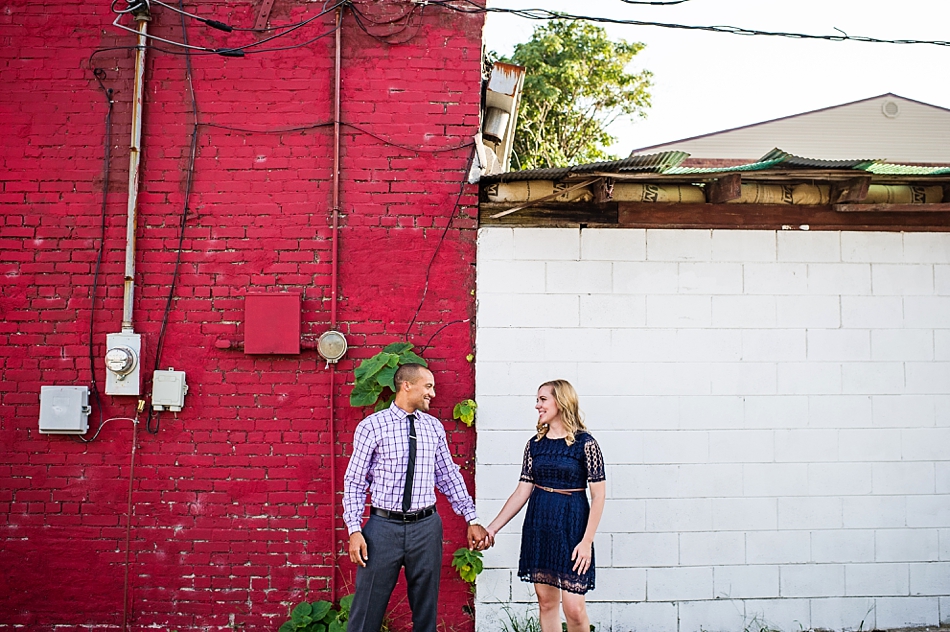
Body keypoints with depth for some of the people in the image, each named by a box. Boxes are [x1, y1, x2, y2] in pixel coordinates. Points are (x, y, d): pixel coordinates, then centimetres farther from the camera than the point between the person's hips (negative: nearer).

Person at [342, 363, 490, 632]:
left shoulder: (434, 427, 6)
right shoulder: (371, 426, -5)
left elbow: (449, 476, 12)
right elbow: (355, 481, -2)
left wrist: (472, 519, 8)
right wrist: (354, 530, -10)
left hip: (426, 527, 3)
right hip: (384, 526, -3)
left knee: (426, 608, 13)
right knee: (367, 610, 3)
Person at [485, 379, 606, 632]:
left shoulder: (585, 443, -8)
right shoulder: (535, 444, 6)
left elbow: (598, 495, -9)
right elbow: (523, 491, 6)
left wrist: (587, 541, -14)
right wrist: (494, 527, 2)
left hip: (571, 526, -5)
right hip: (538, 526, 5)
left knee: (574, 607, -6)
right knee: (546, 601, 10)